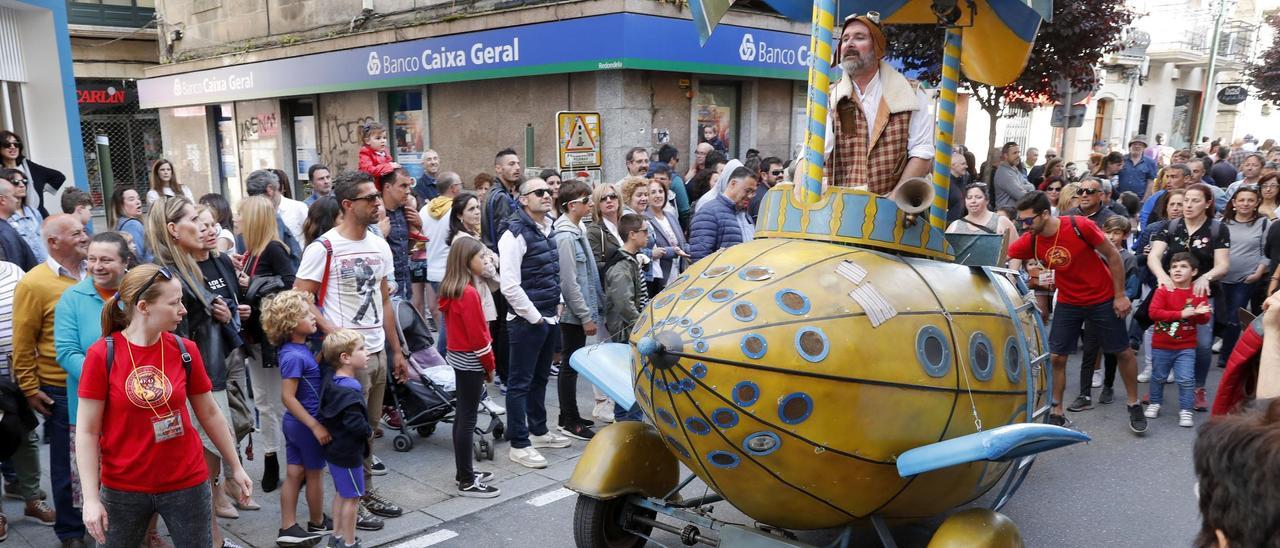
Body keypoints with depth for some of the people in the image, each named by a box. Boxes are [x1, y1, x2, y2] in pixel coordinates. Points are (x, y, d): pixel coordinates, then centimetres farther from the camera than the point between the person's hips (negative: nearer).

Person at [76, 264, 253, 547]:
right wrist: (91, 498, -12)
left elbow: (210, 414, 5)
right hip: (123, 489, -2)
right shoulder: (101, 354, -12)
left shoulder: (185, 350, -5)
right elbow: (86, 431, -8)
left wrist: (235, 467, 10)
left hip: (187, 484, 2)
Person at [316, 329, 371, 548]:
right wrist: (369, 432, -14)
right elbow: (356, 424, -32)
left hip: (334, 450, 10)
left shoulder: (332, 385, 4)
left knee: (341, 493, 21)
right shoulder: (349, 392, -27)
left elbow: (324, 416, 11)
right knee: (352, 497, 3)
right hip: (348, 453, -10)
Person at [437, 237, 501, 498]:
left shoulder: (451, 290, 8)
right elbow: (477, 335, -21)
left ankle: (464, 471, 26)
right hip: (470, 361, -10)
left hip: (458, 357, 10)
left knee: (463, 414, 16)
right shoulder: (469, 293, -21)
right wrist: (489, 365, -9)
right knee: (468, 418, -3)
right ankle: (467, 482, 4)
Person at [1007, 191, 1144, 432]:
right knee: (1056, 357, -1)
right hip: (1067, 302, 3)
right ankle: (1056, 412, 12)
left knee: (1123, 352, 9)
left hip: (1103, 299, -3)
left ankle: (1135, 406, 28)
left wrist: (1120, 295, -10)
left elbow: (1113, 256, -13)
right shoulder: (1029, 242, -14)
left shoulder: (1081, 227, -24)